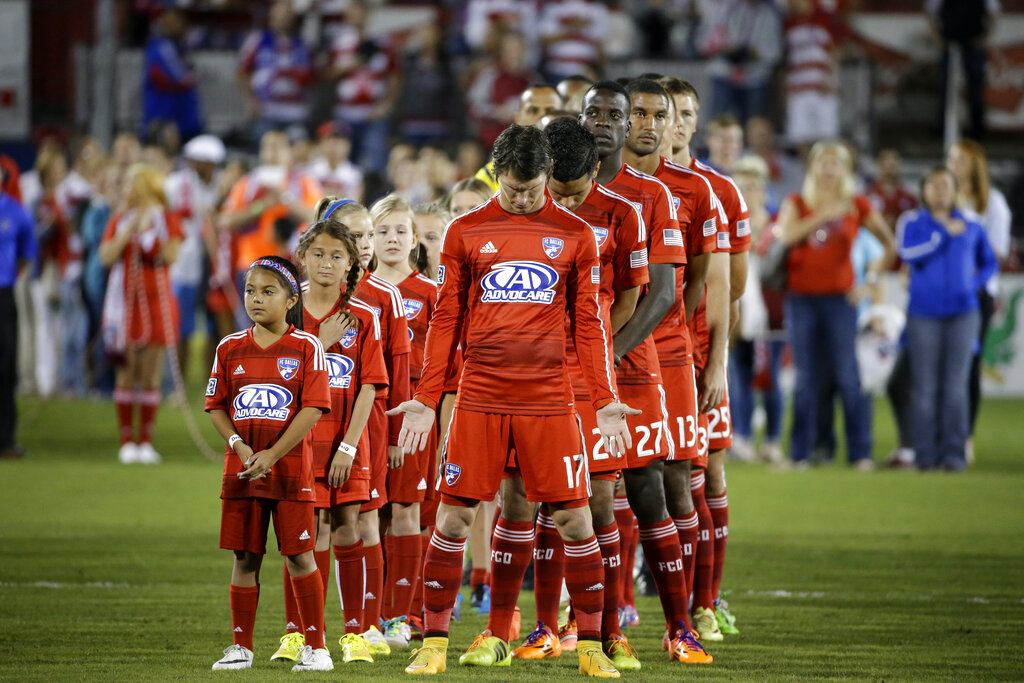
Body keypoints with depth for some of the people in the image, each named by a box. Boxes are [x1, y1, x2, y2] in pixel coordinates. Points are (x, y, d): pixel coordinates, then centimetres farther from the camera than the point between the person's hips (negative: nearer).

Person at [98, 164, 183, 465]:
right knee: (125, 374, -3)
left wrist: (146, 230, -11)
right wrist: (130, 228, -9)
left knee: (150, 375, -2)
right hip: (125, 302, 1)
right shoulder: (118, 221, 11)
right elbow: (107, 256, -2)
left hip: (156, 302, -1)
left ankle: (146, 441, 3)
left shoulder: (168, 220, 4)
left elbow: (169, 256, -9)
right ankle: (127, 441, 0)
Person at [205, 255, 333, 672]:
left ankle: (315, 646, 5)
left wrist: (271, 455, -15)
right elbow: (216, 407, 9)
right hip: (241, 468, 3)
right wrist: (240, 447, -9)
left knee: (299, 555, -2)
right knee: (245, 557, 6)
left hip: (290, 467, -3)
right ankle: (240, 647, 13)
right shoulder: (230, 349, 8)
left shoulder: (306, 348, -4)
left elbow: (313, 409, -10)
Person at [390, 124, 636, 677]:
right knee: (453, 516, -2)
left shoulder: (575, 236, 7)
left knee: (574, 519, -2)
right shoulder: (465, 232, 6)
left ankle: (591, 646, 7)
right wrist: (426, 399, 4)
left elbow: (588, 324, 10)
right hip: (479, 397, 0)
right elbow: (446, 320, 9)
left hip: (549, 398, 0)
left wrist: (605, 401, 4)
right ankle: (433, 642, 7)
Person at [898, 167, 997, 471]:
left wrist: (975, 284, 3)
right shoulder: (912, 222, 5)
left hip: (962, 312, 1)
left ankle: (954, 454, -1)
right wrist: (944, 234, -9)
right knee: (925, 386, -3)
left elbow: (989, 263, 21)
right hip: (924, 314, -1)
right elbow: (908, 253, -13)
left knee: (956, 385, -3)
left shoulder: (971, 226, 11)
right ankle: (926, 454, 1)